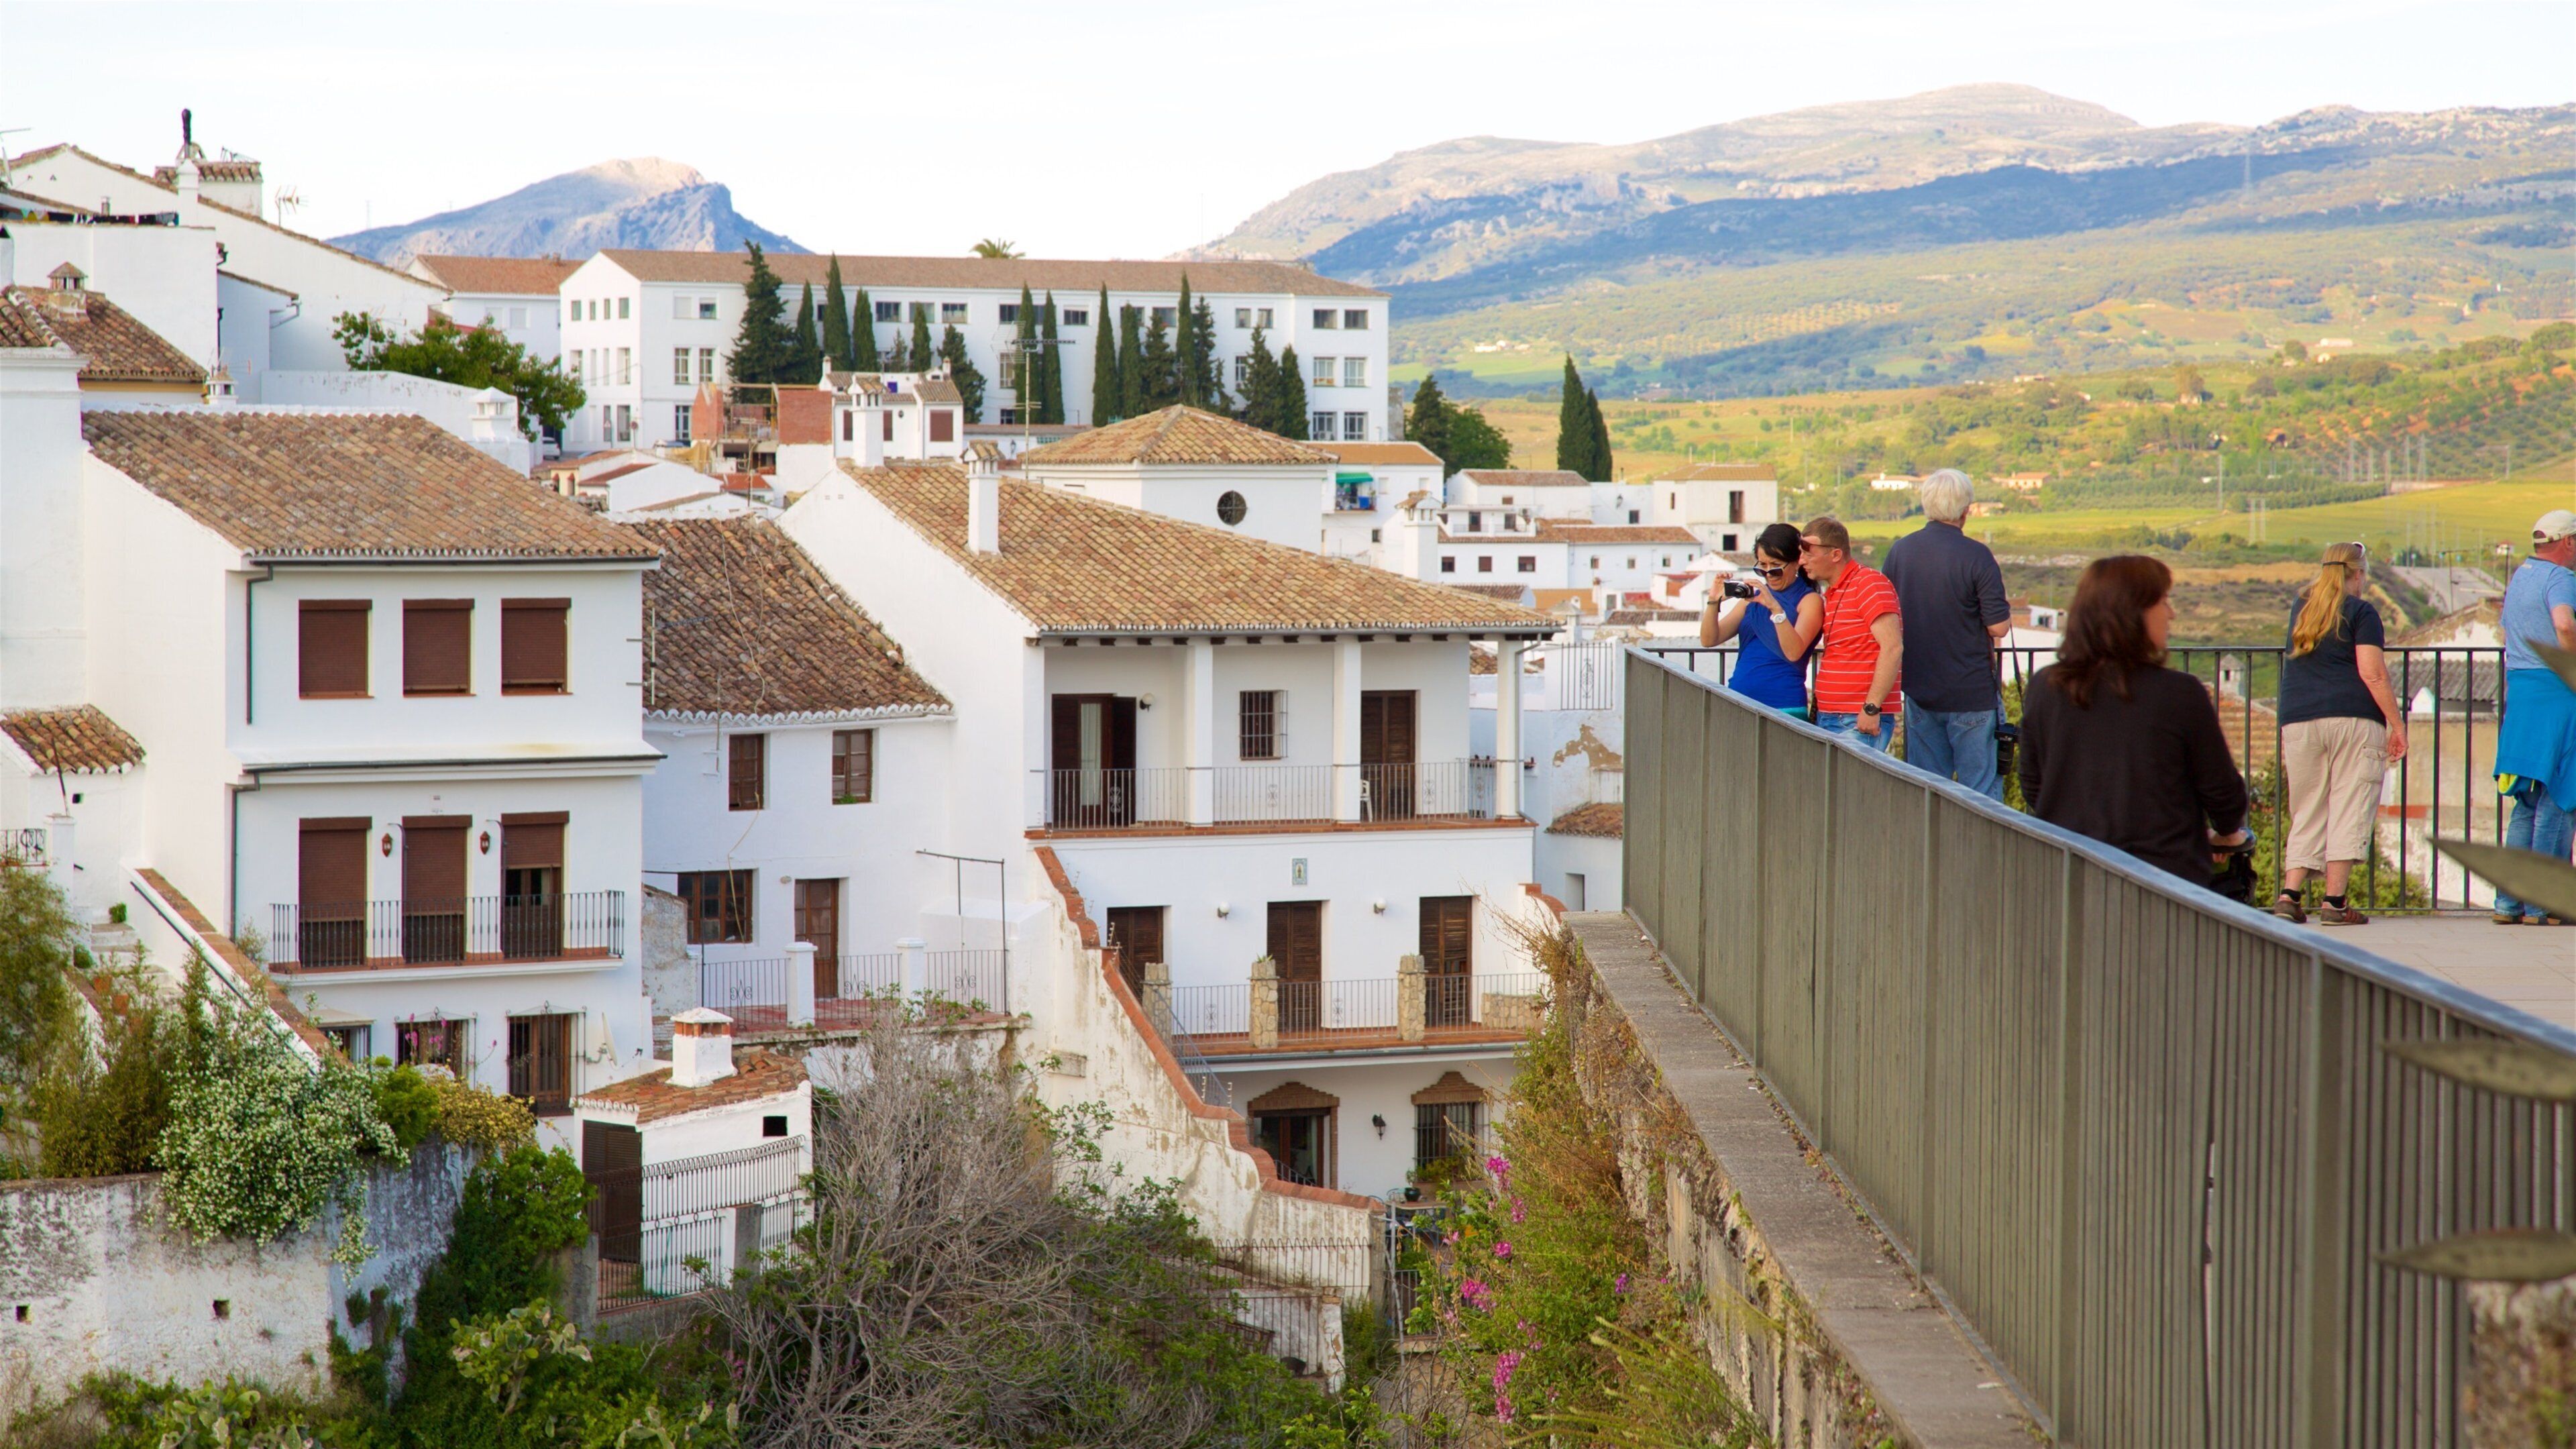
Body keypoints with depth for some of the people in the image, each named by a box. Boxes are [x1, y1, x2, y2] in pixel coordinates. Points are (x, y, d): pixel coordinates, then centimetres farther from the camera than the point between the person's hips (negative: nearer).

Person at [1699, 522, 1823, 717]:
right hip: (1738, 704, 5)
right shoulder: (1753, 598, 17)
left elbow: (1794, 653, -15)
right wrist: (1714, 602, -6)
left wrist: (1775, 608, -26)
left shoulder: (1809, 600, 1)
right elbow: (1709, 640, 11)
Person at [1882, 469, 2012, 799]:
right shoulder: (1976, 556, -15)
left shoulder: (1899, 550, 2)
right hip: (1972, 692, -5)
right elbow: (1999, 627, -14)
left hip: (1919, 691, 5)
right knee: (1980, 788, 1)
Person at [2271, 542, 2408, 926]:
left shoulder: (2300, 610, 17)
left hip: (2298, 721, 5)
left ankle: (2289, 895, -3)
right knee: (2349, 808, -3)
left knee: (2306, 812, 10)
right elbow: (2372, 674, -8)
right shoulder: (2360, 612, 0)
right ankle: (2334, 902, -9)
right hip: (2353, 718, -5)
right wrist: (2397, 724, -6)